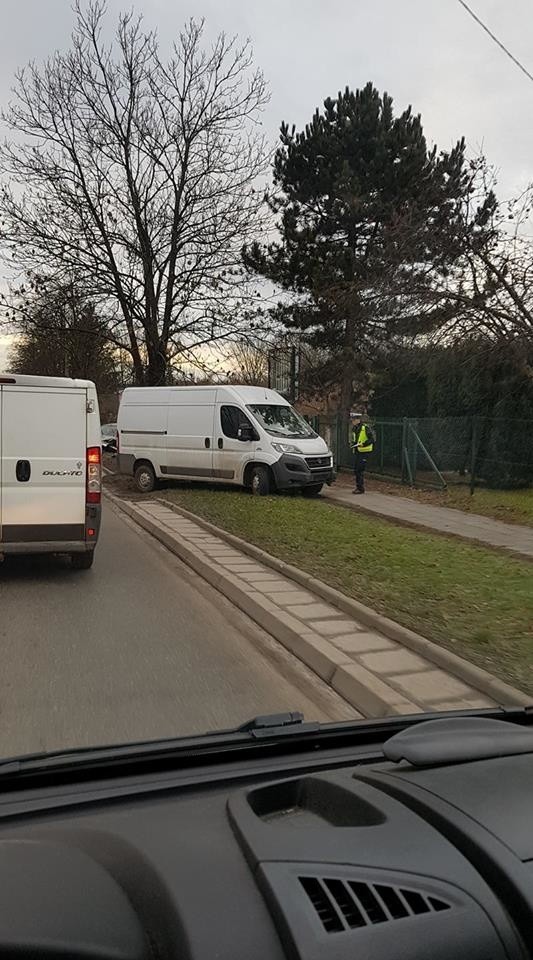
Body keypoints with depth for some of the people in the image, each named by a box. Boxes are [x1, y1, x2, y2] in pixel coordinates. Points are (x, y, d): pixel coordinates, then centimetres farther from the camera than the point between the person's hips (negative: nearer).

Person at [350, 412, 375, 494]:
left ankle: (361, 488, -3)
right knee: (356, 469, 12)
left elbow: (371, 439, -14)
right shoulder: (354, 429, 12)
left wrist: (363, 444, -24)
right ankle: (358, 485, 24)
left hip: (364, 451, -8)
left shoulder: (366, 427, -13)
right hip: (356, 451, 8)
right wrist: (352, 443, 6)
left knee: (360, 470, -9)